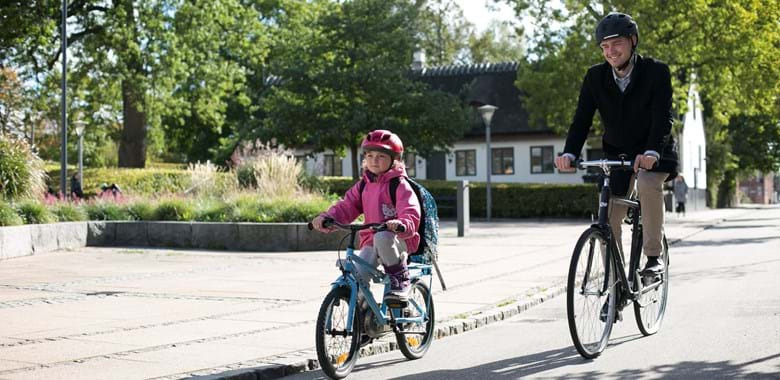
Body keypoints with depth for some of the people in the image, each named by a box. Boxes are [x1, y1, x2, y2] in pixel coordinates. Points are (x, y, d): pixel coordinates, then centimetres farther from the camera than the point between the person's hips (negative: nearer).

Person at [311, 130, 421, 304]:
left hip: (397, 240, -5)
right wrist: (325, 218, -14)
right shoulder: (363, 186, 12)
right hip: (371, 241, 5)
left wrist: (401, 224, -42)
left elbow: (411, 214, -18)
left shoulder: (400, 185, -6)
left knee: (382, 237, -38)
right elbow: (346, 207, 5)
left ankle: (401, 278, -17)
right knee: (356, 276, -18)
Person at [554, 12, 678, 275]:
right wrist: (569, 153, -32)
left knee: (648, 183, -35)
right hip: (617, 153, 4)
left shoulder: (656, 71, -17)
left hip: (653, 153, -4)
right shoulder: (595, 77, -7)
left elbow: (663, 117, -27)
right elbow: (582, 118, -14)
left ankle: (653, 256, -22)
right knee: (609, 219, -1)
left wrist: (651, 152, -45)